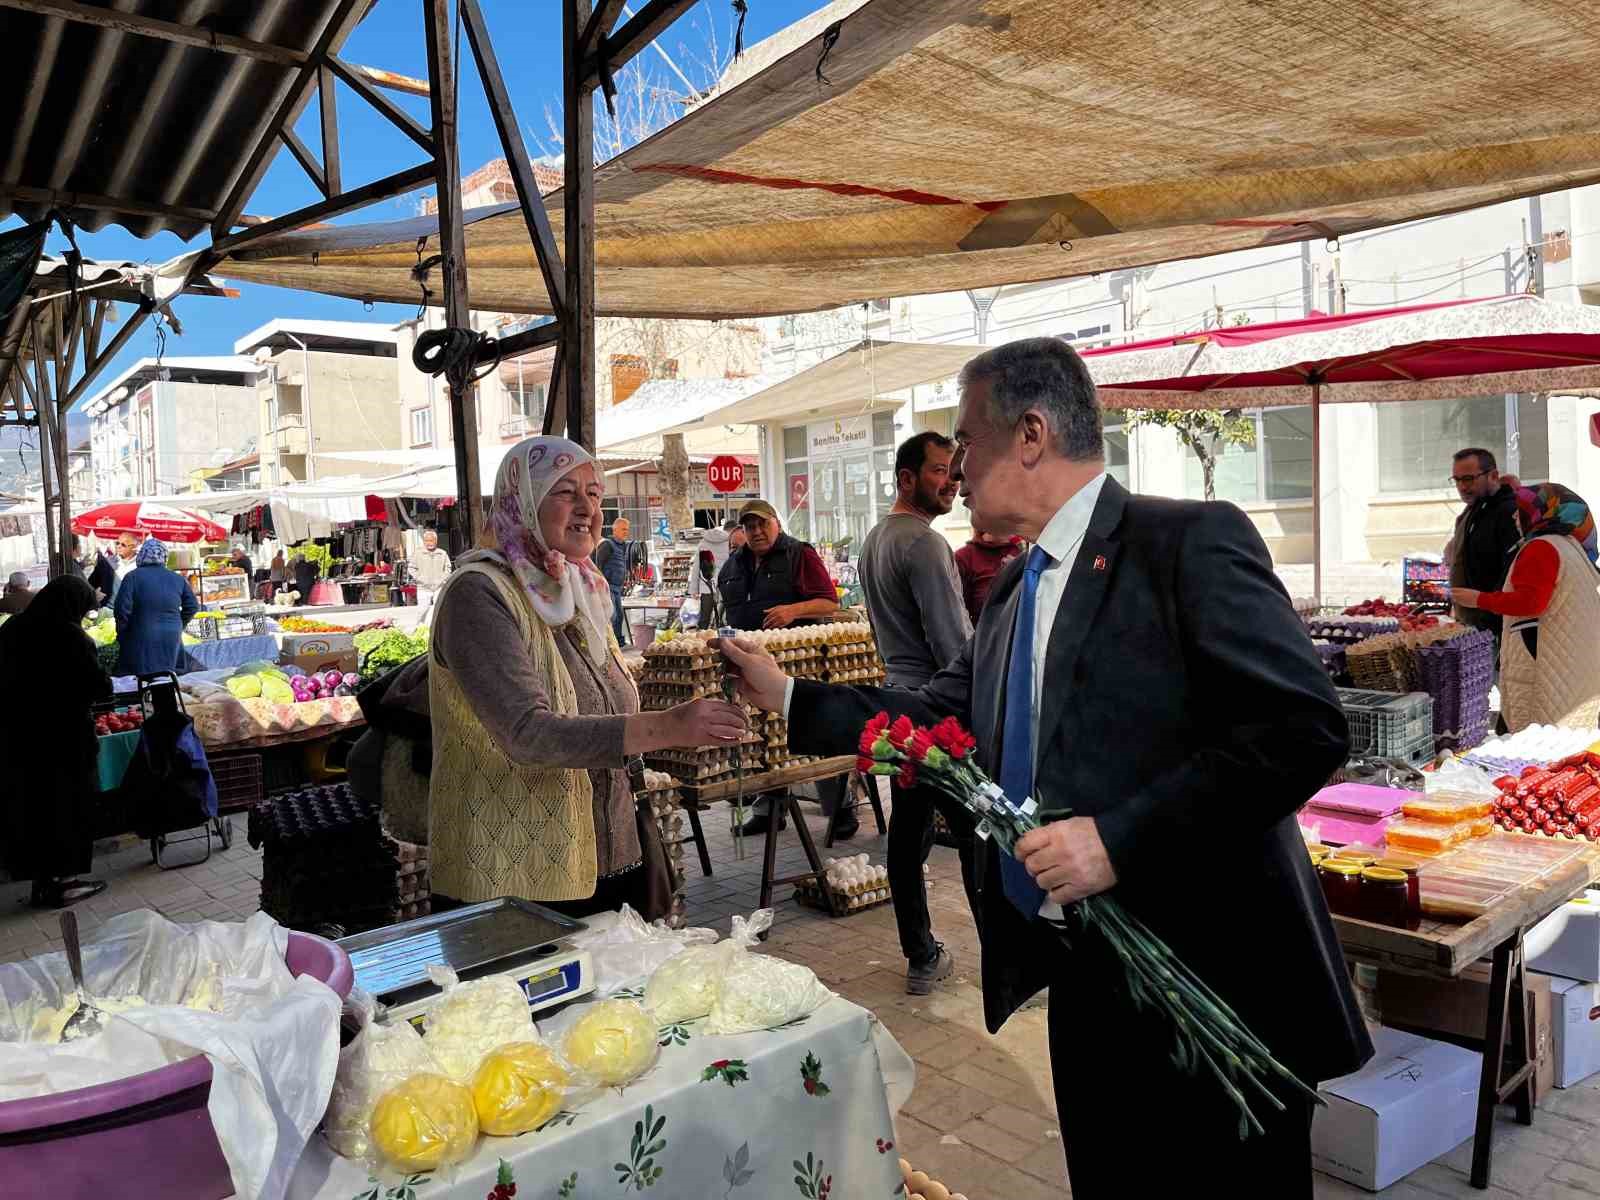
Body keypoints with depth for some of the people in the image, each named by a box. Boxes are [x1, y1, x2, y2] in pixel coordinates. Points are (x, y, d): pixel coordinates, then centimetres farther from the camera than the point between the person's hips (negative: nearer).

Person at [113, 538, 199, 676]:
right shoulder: (178, 579, 3)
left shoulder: (133, 577, -8)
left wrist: (121, 634, 2)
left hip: (141, 639, -3)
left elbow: (122, 609, -12)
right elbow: (192, 607, 6)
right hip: (171, 639, 4)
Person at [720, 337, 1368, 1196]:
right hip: (1087, 981, 8)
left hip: (1215, 980, -7)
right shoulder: (1013, 590, 10)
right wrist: (787, 697, 14)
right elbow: (943, 716, 16)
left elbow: (1304, 728, -23)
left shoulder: (1190, 541, -16)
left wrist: (1119, 836, -26)